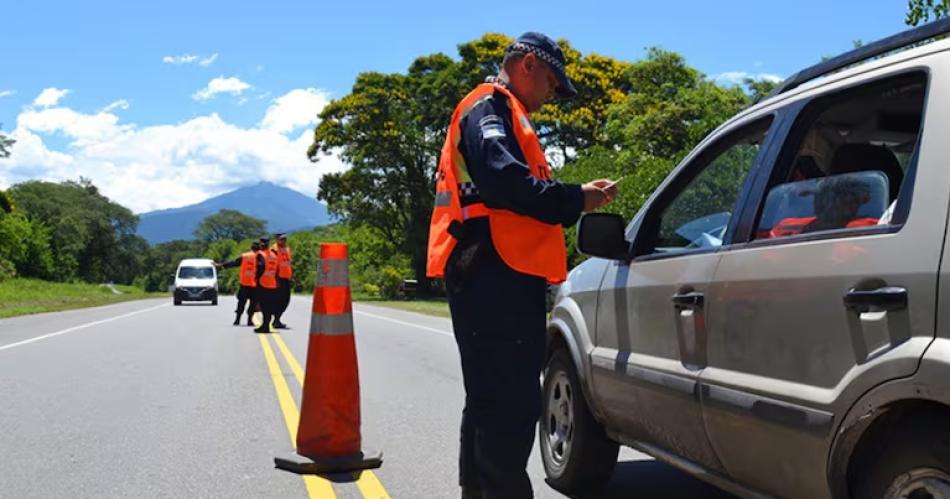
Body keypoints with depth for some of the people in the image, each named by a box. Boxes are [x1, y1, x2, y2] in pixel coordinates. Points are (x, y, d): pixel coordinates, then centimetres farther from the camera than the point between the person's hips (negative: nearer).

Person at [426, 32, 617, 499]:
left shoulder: (500, 113, 29)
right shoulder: (490, 106, -4)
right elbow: (503, 179, -21)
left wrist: (575, 199, 16)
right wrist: (573, 199, -13)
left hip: (501, 277, 11)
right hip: (495, 276, -11)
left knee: (493, 401, 17)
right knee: (511, 405, -15)